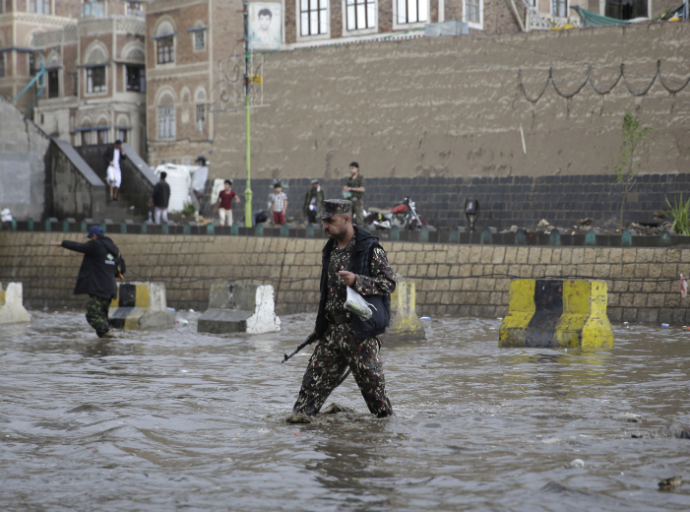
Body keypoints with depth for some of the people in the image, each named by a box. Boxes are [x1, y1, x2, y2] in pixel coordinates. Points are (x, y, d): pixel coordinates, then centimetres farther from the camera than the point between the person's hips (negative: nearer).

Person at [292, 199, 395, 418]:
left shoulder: (370, 248, -9)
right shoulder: (331, 249, 14)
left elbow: (389, 283, -12)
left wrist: (357, 281, -24)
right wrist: (321, 326, 22)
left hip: (360, 330, -6)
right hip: (332, 330, 7)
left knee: (371, 381, -1)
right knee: (314, 378, 3)